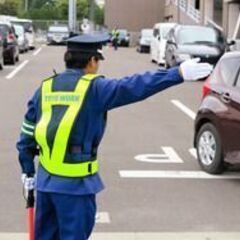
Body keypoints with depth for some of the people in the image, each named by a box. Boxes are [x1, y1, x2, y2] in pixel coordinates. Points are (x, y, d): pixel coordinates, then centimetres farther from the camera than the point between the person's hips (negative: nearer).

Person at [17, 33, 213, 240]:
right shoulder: (94, 89, -10)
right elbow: (135, 87, -20)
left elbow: (27, 135, 10)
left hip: (46, 180, 6)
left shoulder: (45, 88, 7)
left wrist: (28, 170, 19)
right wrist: (179, 74, -19)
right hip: (75, 183, -6)